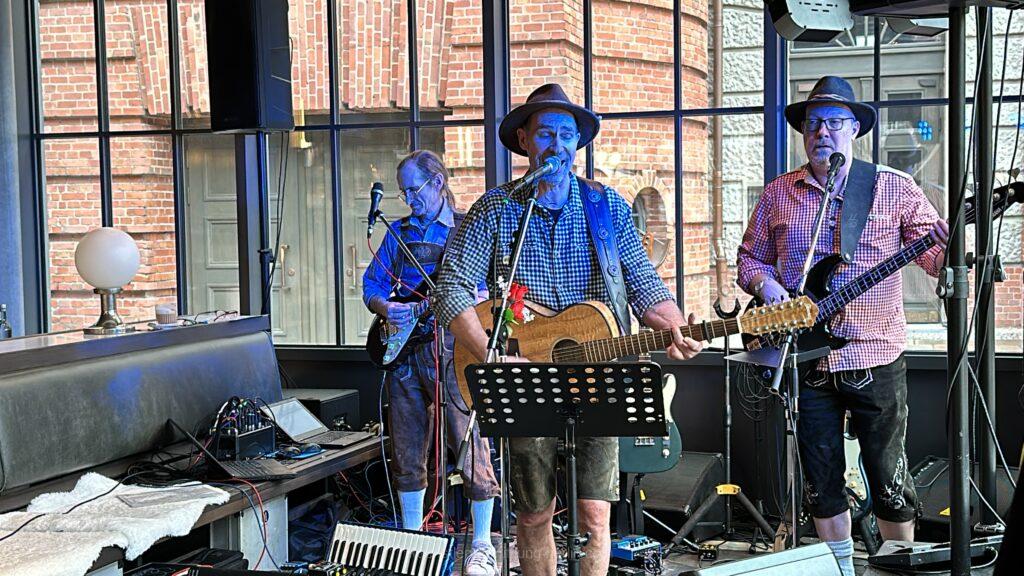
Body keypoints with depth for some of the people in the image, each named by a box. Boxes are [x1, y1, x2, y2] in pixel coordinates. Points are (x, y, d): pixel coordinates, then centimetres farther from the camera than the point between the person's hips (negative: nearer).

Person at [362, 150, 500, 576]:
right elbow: (372, 284, 15)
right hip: (403, 349, 5)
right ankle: (412, 537, 26)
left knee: (471, 448, -5)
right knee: (407, 452, 11)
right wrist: (385, 309, -6)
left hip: (453, 351, -5)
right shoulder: (400, 233, 14)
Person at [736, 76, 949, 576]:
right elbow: (749, 258, 15)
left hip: (876, 360, -2)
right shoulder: (778, 195, 7)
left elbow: (939, 253, -3)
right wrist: (765, 283, -6)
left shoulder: (895, 189, 1)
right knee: (821, 480, 11)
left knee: (889, 478, 4)